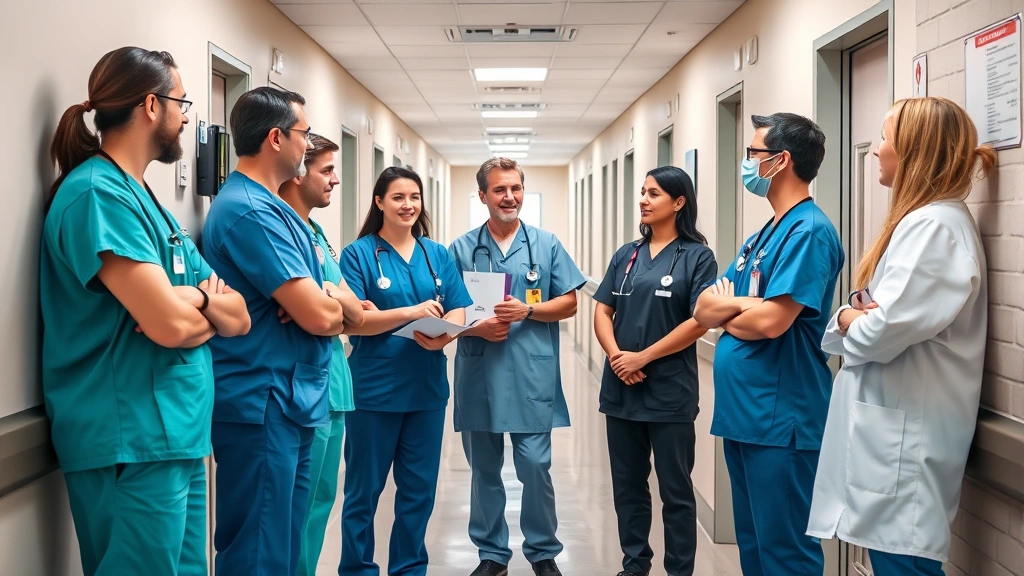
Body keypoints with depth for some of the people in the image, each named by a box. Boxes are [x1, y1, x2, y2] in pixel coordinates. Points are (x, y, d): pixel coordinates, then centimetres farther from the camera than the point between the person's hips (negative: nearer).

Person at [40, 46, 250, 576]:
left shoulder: (146, 200, 15)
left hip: (178, 436, 9)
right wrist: (210, 305, 0)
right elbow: (171, 324, -22)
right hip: (132, 445, -9)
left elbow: (240, 317, 11)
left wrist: (197, 299, -11)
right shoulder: (97, 192, -13)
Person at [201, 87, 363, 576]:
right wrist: (338, 305, 1)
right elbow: (319, 315, -23)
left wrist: (329, 302, -9)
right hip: (263, 406, -10)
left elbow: (338, 305, 15)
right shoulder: (250, 211, -17)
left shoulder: (271, 207, 14)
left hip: (291, 403, 10)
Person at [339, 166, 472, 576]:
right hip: (374, 389, -4)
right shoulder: (358, 253, -5)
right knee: (363, 489, 6)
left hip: (427, 387, 4)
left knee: (419, 489, 13)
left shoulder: (438, 255, 8)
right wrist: (412, 312, -25)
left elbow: (458, 312, 4)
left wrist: (442, 335, -18)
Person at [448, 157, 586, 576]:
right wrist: (477, 328, -13)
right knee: (484, 470, 10)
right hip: (479, 375, 1)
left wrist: (527, 310, -12)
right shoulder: (461, 249, 6)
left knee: (535, 466, -2)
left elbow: (569, 303, 4)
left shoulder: (546, 244, 5)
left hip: (532, 376, -1)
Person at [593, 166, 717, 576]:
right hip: (621, 388, 5)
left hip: (670, 391, -5)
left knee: (675, 489, 4)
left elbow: (699, 321, -13)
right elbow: (602, 312, 8)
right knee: (627, 484, 13)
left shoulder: (697, 256, -5)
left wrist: (642, 357, -15)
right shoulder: (626, 255, 10)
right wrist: (616, 356, -11)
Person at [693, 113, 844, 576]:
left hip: (780, 420, -9)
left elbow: (770, 322, -24)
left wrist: (725, 310, -4)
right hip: (741, 413, 10)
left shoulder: (808, 231, -15)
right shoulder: (762, 237, 14)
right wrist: (743, 304, -12)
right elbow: (703, 309, 9)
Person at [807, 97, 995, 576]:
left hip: (906, 435, -10)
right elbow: (867, 309, 16)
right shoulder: (922, 220, 17)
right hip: (894, 427, 10)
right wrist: (848, 317, -7)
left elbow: (887, 328, -25)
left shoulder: (934, 225, -16)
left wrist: (851, 323, -3)